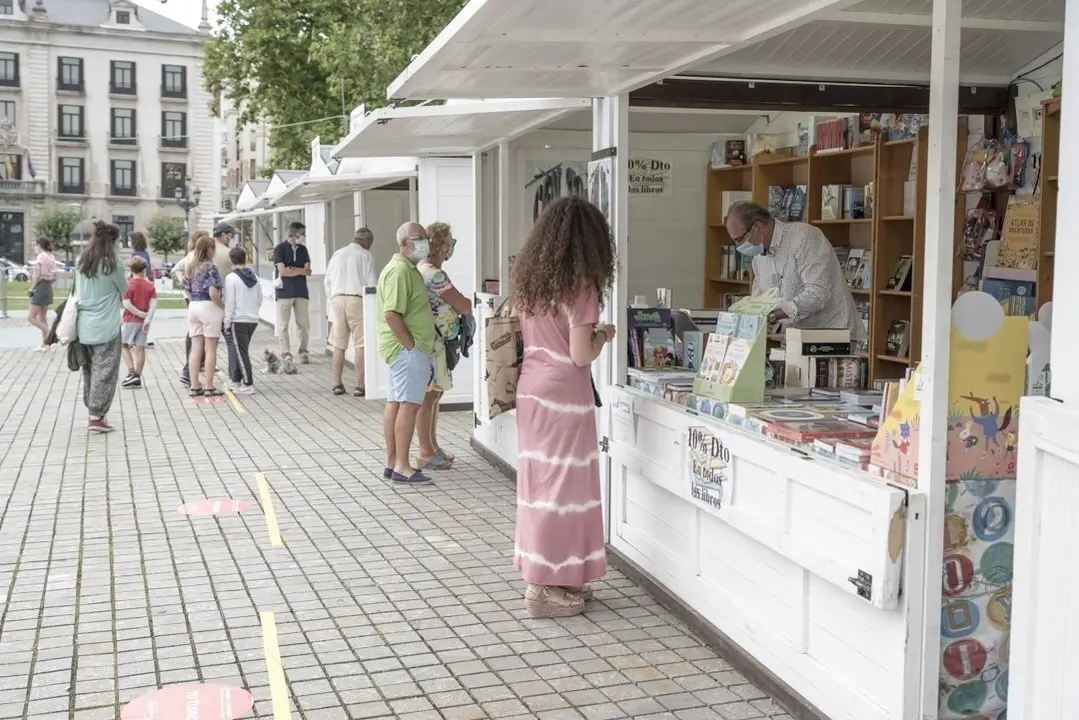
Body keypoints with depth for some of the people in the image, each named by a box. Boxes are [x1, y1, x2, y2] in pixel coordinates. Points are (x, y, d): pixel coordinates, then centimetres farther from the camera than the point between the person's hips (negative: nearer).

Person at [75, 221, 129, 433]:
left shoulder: (81, 261, 6)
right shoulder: (112, 262, -11)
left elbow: (78, 291, 16)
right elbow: (124, 290, 1)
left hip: (84, 325, 6)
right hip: (105, 326, -6)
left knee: (89, 370, 15)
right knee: (105, 371, -1)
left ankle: (93, 410, 22)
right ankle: (97, 417, -2)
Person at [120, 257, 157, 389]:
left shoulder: (128, 284, -6)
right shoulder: (150, 285, 4)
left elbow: (126, 304, -16)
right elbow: (154, 303, -8)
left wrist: (140, 314, -10)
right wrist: (148, 318, -15)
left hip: (131, 320, -3)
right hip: (144, 321, 4)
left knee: (124, 346, 6)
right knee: (140, 348, 6)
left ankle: (132, 373, -10)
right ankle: (137, 378, 6)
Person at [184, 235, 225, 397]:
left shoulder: (191, 266, 11)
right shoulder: (210, 267, -12)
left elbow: (187, 289, 14)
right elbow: (213, 293, -21)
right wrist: (223, 306, -7)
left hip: (193, 306, 7)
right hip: (208, 307, -7)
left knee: (196, 349, 8)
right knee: (210, 350, 0)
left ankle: (195, 386, 9)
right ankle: (209, 387, 2)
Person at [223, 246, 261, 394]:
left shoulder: (231, 277, -10)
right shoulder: (254, 277, 7)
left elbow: (229, 303, -11)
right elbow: (259, 299, 13)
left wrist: (227, 323, -6)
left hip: (238, 321, -6)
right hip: (253, 320, 6)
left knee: (241, 353, -2)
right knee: (237, 349, 17)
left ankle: (248, 385, -5)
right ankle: (235, 380, 23)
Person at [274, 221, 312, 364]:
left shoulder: (303, 250, 13)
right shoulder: (280, 248, -1)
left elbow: (308, 271, 3)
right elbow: (283, 271, -11)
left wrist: (292, 269, -12)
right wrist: (301, 271, -3)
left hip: (301, 292, 4)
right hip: (285, 292, -4)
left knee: (304, 324, 3)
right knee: (283, 325, -2)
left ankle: (303, 352, 13)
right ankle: (286, 354, 3)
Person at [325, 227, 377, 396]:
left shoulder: (337, 254, 14)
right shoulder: (365, 255, -1)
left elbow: (327, 281, 13)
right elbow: (371, 283, -5)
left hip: (337, 299, 5)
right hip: (357, 300, -5)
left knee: (339, 345, 11)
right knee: (361, 345, -2)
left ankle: (337, 384, 13)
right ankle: (359, 385, -5)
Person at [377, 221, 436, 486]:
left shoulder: (407, 269, 19)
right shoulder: (400, 270, -15)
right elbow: (392, 314, -23)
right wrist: (411, 345, -19)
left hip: (407, 348, 11)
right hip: (408, 349, -11)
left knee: (395, 403, 11)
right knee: (409, 404, -10)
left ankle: (392, 463, 16)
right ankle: (402, 467, -8)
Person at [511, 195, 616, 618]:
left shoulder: (527, 280, 7)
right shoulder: (579, 286, -15)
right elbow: (580, 355, -17)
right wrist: (603, 335, 1)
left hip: (531, 389, 8)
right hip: (563, 396, -8)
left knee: (539, 480, 15)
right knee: (561, 484, 1)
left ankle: (546, 576, 25)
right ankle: (545, 588, 7)